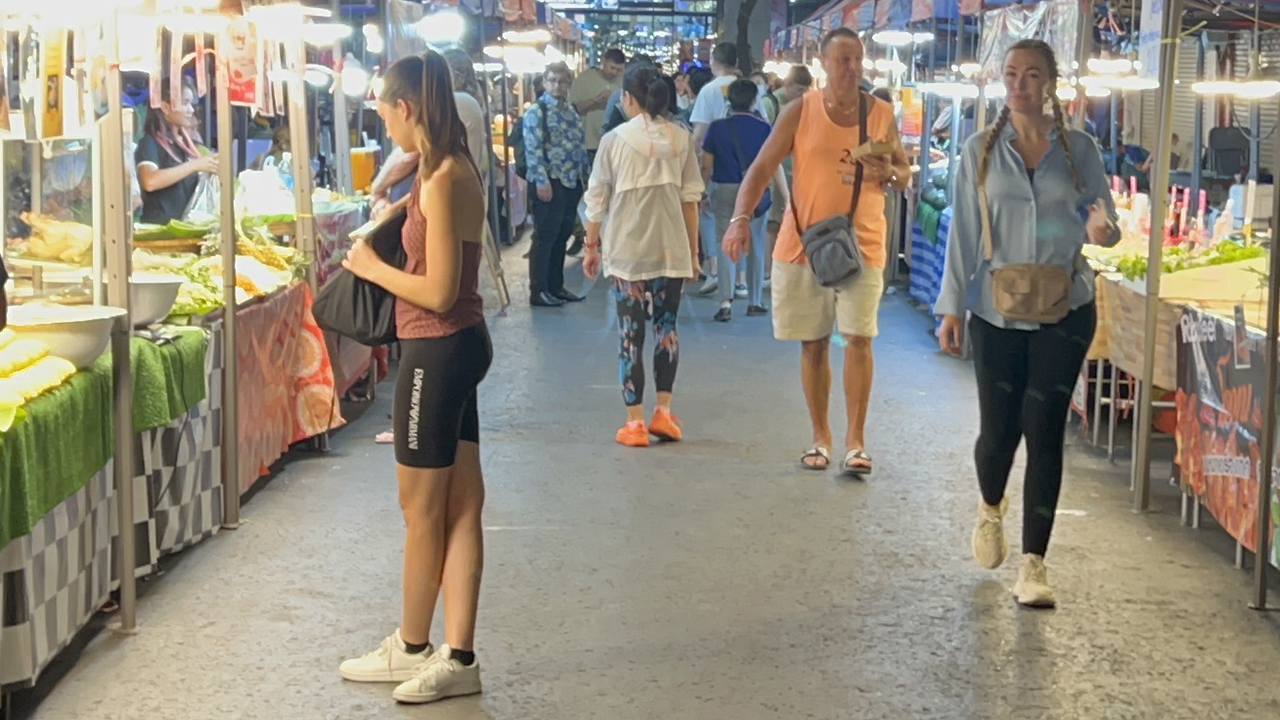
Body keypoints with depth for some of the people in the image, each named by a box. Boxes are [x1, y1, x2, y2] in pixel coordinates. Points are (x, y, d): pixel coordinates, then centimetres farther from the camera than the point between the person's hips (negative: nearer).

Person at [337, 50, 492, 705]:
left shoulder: (441, 181, -19)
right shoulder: (457, 169, 10)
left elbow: (438, 291, -21)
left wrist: (372, 268, -9)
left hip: (437, 351, -10)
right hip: (460, 346, 10)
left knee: (422, 510, 5)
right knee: (461, 506, 10)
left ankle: (412, 648, 20)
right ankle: (456, 657, 16)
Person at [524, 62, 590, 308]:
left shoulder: (571, 110, 14)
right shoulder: (537, 111, -7)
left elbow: (580, 144, 19)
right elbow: (532, 148, -13)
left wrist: (585, 172, 13)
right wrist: (541, 180, -19)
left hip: (573, 181, 7)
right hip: (551, 182, -7)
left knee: (562, 236, 12)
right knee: (545, 237, -3)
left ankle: (556, 287, 21)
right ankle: (538, 291, 3)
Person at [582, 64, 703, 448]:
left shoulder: (615, 140, -5)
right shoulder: (681, 139, 1)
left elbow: (597, 199, -1)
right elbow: (690, 198, 3)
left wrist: (591, 247, 9)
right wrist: (694, 250, 11)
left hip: (626, 250, -2)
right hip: (671, 250, 2)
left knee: (631, 333, 2)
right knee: (666, 327, 15)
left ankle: (635, 422, 2)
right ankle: (663, 412, 10)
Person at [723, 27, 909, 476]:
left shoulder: (881, 114, 3)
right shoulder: (800, 112, -1)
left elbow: (904, 177, 9)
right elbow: (761, 169, -4)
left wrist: (888, 174, -15)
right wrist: (742, 218, -20)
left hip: (861, 244, 0)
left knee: (858, 337, -11)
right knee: (813, 343, 7)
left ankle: (856, 442, -4)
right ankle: (821, 438, 20)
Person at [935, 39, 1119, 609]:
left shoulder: (1079, 149, 2)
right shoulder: (981, 151, 2)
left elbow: (1103, 222, 7)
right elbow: (963, 232, 2)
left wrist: (1102, 231, -18)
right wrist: (952, 307, -2)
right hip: (996, 312, 0)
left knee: (1043, 430, -3)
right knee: (999, 429, 1)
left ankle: (1034, 563, 4)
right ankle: (991, 508, 37)